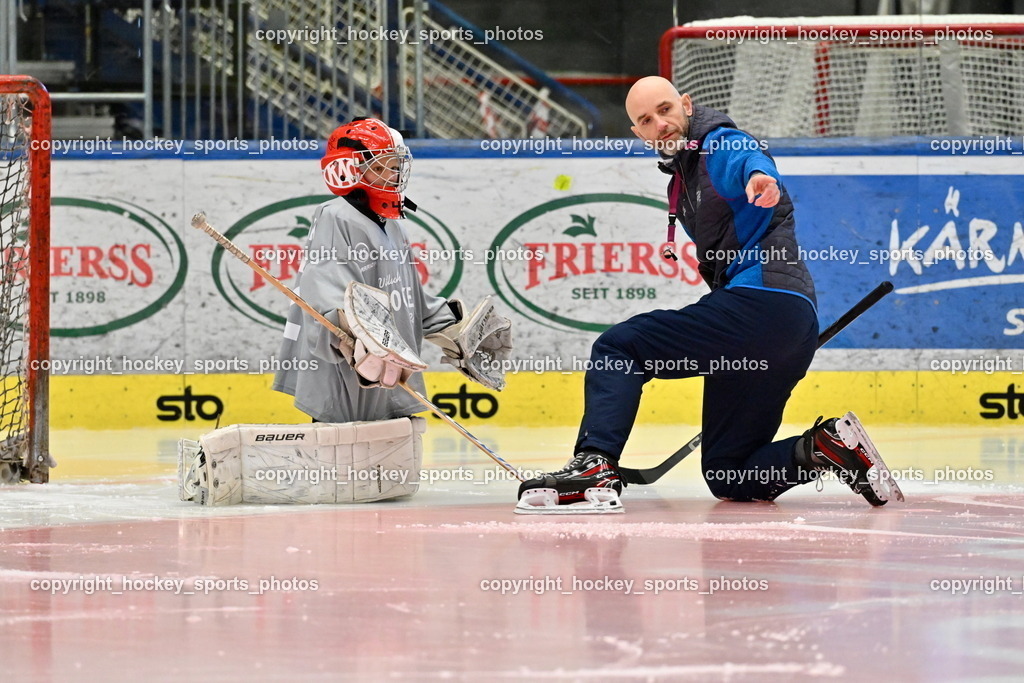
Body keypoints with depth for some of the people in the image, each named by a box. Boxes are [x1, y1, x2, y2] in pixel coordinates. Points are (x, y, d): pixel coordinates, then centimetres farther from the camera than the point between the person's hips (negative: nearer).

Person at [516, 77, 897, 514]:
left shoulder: (720, 146, -5)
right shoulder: (681, 178, 25)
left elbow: (749, 161, -30)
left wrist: (759, 179, -52)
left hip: (761, 303, -10)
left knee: (617, 348, -10)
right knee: (728, 478, 10)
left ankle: (595, 467, -26)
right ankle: (826, 447, -6)